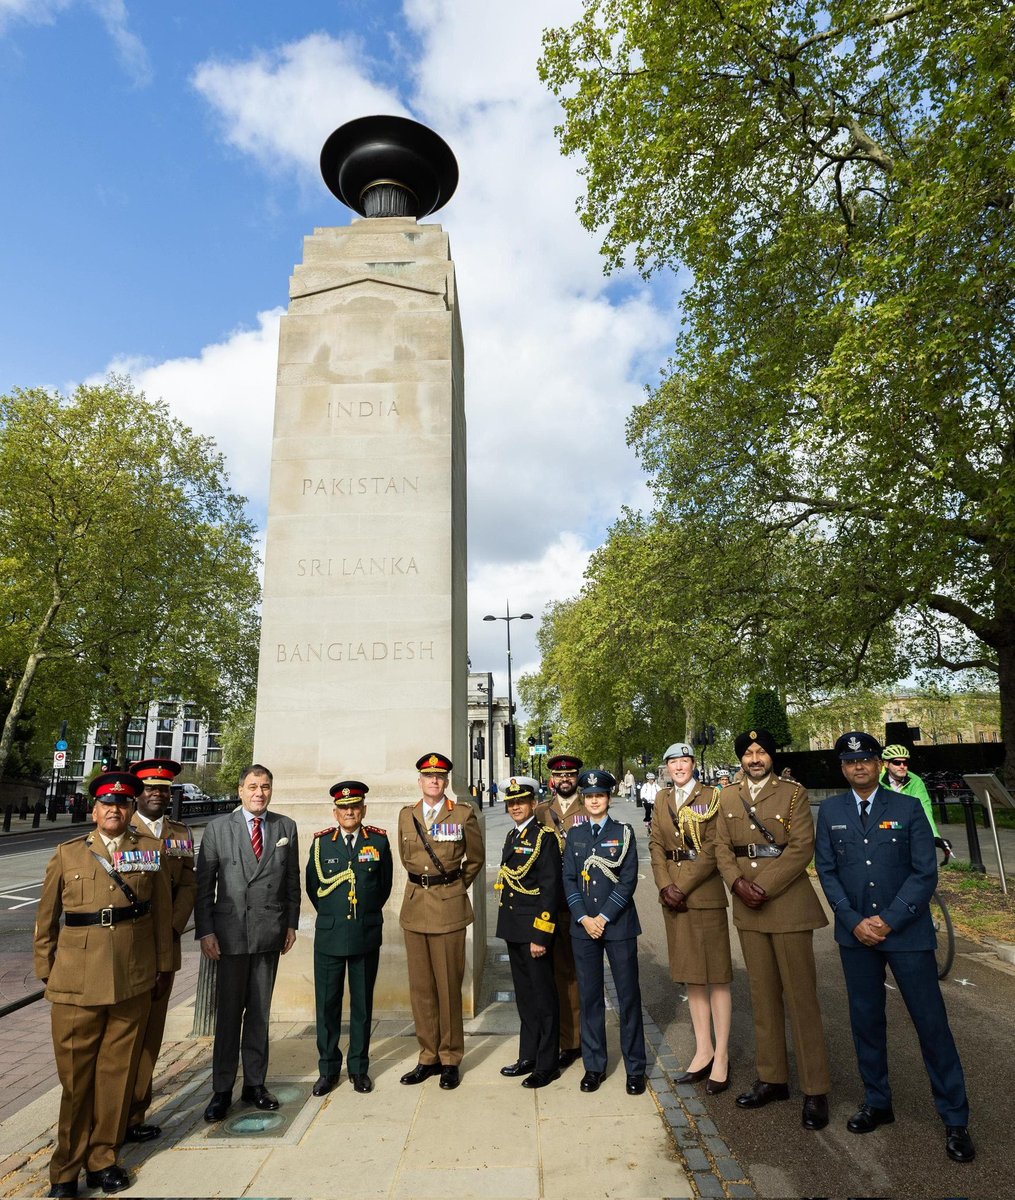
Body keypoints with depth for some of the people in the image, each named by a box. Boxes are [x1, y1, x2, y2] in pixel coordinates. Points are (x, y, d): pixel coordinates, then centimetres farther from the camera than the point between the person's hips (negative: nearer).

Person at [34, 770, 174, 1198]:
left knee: (118, 1070, 9)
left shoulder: (149, 853, 3)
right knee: (75, 1074, 6)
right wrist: (46, 970, 7)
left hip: (133, 981, 1)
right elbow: (46, 918, 9)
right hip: (76, 981, -1)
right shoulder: (68, 854, 3)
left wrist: (164, 966, 7)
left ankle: (102, 1158, 26)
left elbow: (162, 913, 6)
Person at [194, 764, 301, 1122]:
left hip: (270, 932, 2)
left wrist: (291, 924, 6)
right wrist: (205, 931, -7)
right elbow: (203, 884, -2)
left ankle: (254, 1083, 27)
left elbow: (293, 881, 8)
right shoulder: (218, 828, -2)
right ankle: (222, 1090, 22)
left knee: (259, 1012, 13)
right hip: (230, 932, -2)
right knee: (228, 1013, 7)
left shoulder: (286, 828, 4)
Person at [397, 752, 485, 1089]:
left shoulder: (463, 814, -4)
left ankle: (450, 1059, 17)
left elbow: (476, 859, 7)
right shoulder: (406, 815, 6)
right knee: (420, 986, 10)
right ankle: (428, 1057, 24)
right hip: (414, 906, 4)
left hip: (449, 907, -4)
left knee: (449, 986, 3)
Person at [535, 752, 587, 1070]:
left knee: (585, 971, 6)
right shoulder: (541, 811, 8)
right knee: (561, 972, 7)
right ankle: (569, 1042, 19)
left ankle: (588, 1039, 18)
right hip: (552, 904, 2)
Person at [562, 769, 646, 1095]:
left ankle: (635, 1068, 18)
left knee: (628, 996, 4)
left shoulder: (623, 832, -1)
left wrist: (604, 917, -11)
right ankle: (594, 1065, 22)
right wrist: (583, 918, -7)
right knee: (590, 997, 9)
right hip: (583, 925, 2)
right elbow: (569, 880, 4)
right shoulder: (574, 834, 7)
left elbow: (628, 880, -6)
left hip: (618, 924, -2)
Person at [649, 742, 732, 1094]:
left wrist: (682, 887, -14)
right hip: (673, 894, 5)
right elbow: (656, 843, 6)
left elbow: (712, 850, -12)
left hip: (704, 892, -5)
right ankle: (703, 1051, 25)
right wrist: (664, 885, -7)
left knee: (716, 975, 2)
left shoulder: (710, 797, -6)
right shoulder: (662, 798, 10)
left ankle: (721, 1057, 13)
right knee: (690, 974, 13)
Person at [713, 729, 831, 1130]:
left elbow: (802, 848, -12)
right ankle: (772, 1078, 26)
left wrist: (763, 886, -17)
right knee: (763, 996, 13)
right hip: (747, 909, 4)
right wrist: (738, 883, -11)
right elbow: (722, 848, 7)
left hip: (788, 905, -4)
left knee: (801, 997, 2)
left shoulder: (794, 793, -4)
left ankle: (816, 1090, 14)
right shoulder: (729, 798, 9)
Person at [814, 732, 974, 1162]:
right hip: (855, 933, 2)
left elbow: (925, 873, -7)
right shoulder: (830, 811, 3)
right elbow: (827, 871, 2)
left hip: (907, 931, -2)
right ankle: (877, 1103, 28)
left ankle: (955, 1119, 20)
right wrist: (854, 921, -8)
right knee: (865, 1019, 11)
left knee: (931, 1021, 4)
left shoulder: (908, 808, -3)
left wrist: (888, 921, -13)